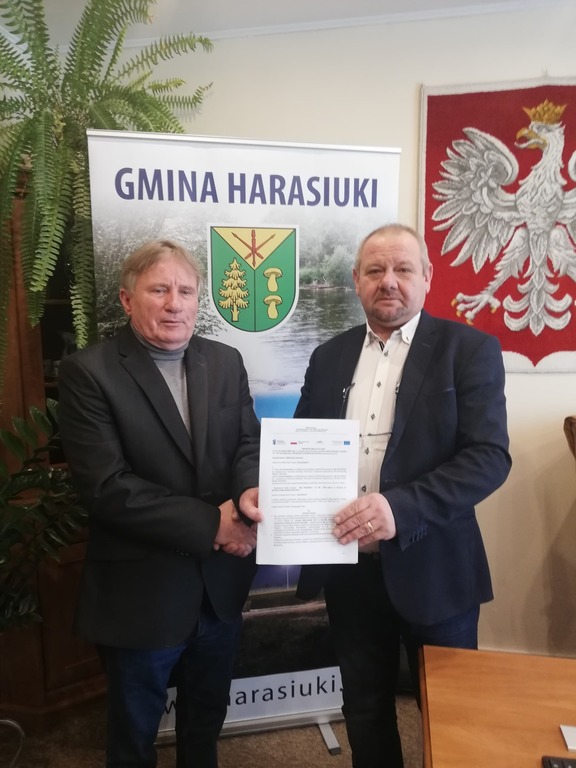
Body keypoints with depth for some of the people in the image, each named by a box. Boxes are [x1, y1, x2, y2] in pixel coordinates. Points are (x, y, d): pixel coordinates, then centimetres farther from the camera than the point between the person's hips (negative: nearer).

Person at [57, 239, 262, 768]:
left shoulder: (226, 362, 1)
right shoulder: (88, 373, -15)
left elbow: (250, 442, -1)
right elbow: (107, 485, -21)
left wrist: (250, 493, -24)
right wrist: (211, 523, -21)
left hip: (220, 584, 5)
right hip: (141, 592, -4)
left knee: (207, 717, 28)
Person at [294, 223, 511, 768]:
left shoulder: (469, 349, -8)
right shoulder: (330, 356, 6)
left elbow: (489, 457, -17)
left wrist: (401, 507, -29)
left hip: (432, 566, -3)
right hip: (348, 565, 4)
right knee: (364, 707, 23)